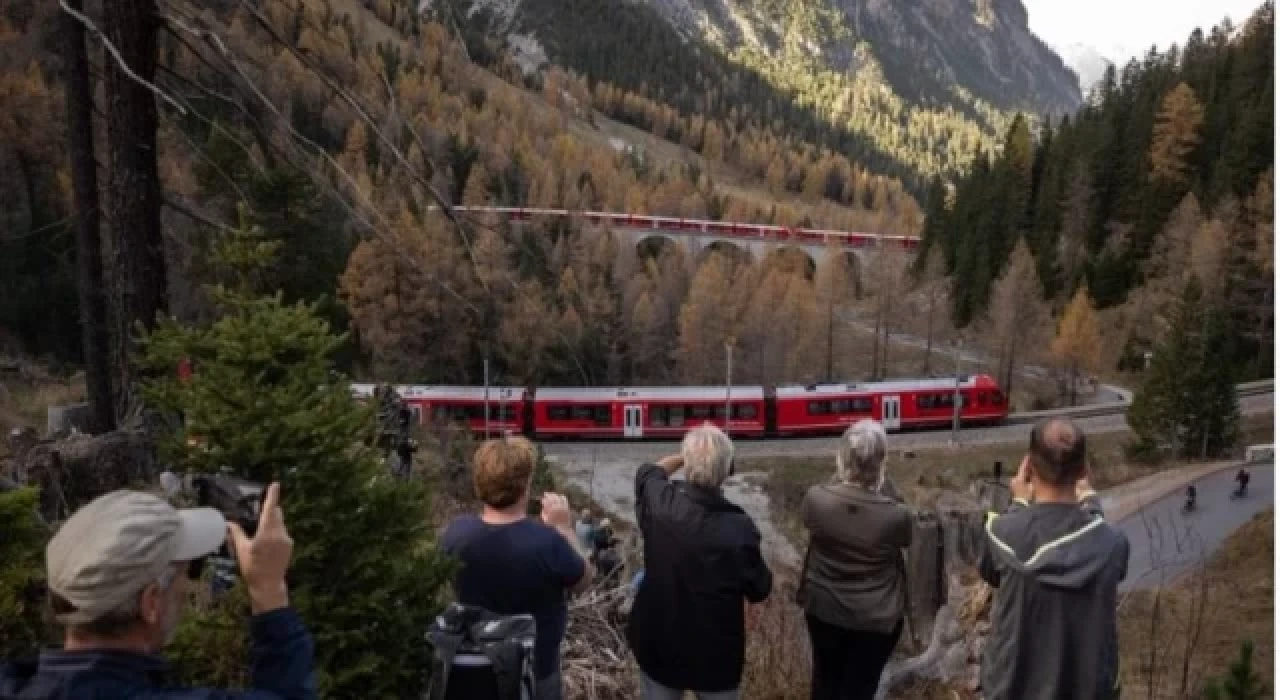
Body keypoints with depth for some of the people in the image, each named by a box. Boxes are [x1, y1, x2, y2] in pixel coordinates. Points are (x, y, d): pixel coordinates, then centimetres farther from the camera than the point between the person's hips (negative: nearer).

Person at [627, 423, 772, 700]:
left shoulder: (659, 502, -18)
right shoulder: (738, 527, -27)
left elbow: (648, 471, 8)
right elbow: (759, 590, -10)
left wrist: (684, 457, 12)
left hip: (657, 646, 3)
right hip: (715, 653, -2)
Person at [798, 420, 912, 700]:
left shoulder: (816, 498, -21)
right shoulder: (895, 515, -25)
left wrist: (841, 483, 9)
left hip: (823, 609, 2)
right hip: (876, 618, -2)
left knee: (825, 677, 24)